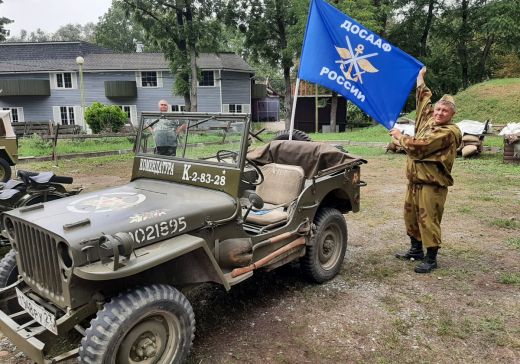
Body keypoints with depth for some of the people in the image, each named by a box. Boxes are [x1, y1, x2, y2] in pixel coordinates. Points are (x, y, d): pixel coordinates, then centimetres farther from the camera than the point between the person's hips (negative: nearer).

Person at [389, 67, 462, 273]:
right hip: (415, 179, 9)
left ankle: (431, 259, 5)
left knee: (428, 220, -5)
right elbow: (424, 99, 25)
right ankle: (416, 250, 31)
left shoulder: (449, 132, -15)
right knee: (411, 215, 16)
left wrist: (399, 136, -5)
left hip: (432, 182, -9)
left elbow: (418, 146, -21)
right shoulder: (428, 119, 9)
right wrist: (420, 78, 30)